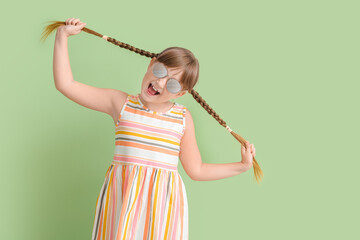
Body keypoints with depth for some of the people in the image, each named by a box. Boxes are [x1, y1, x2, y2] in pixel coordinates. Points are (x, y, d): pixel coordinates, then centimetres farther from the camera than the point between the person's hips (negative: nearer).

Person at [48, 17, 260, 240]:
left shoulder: (182, 117, 5)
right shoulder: (120, 103, 3)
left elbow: (197, 170, 11)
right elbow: (66, 85, 1)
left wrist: (242, 165, 8)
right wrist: (62, 36, 0)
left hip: (162, 202, 1)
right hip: (122, 198, 0)